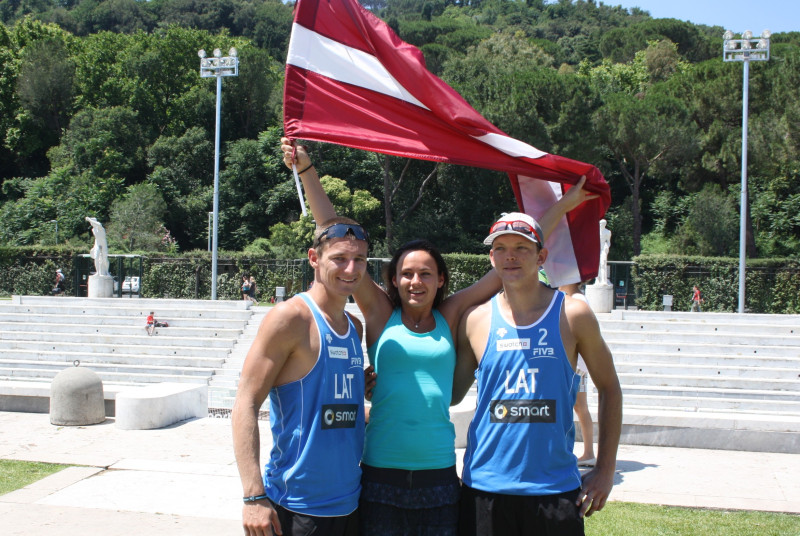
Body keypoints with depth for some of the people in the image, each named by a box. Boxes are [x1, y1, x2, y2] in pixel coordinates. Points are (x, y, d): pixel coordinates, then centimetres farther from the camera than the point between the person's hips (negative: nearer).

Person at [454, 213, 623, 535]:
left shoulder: (573, 315, -2)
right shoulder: (476, 320, 1)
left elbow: (609, 388, 7)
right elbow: (452, 392, 10)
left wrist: (605, 470, 4)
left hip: (556, 488, -1)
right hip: (485, 487, 1)